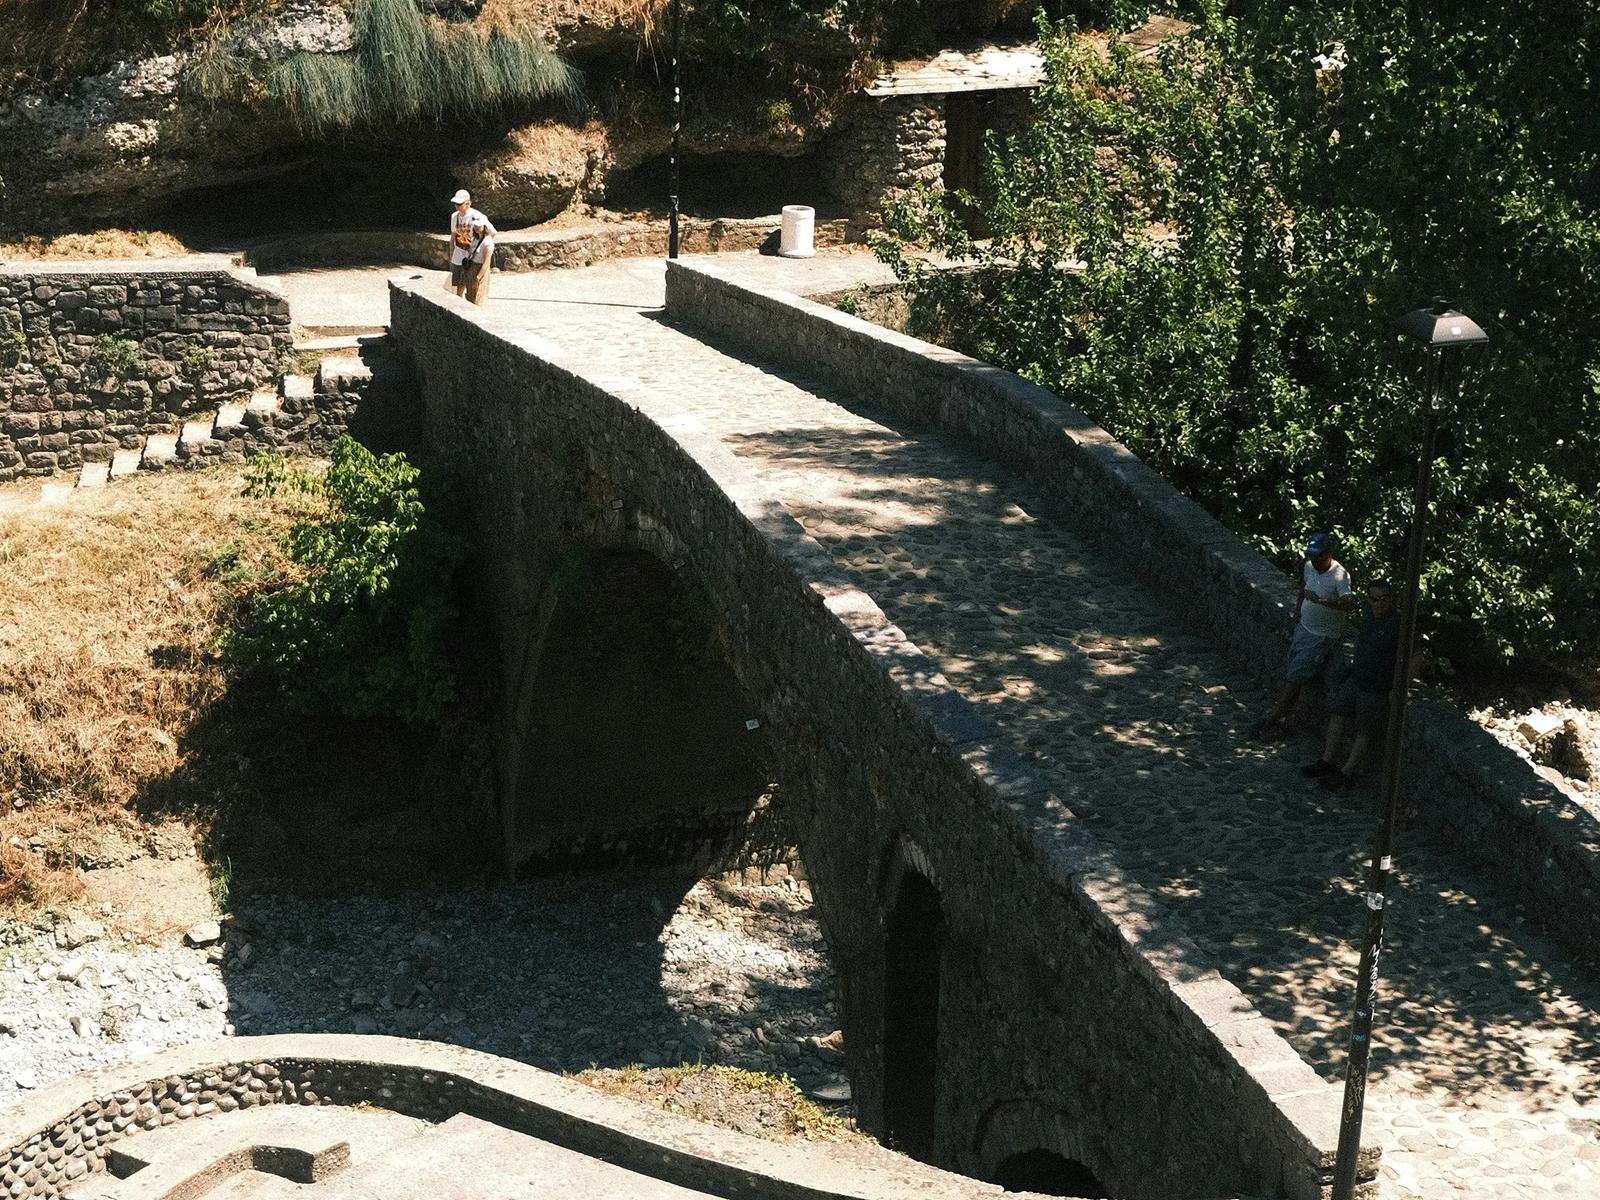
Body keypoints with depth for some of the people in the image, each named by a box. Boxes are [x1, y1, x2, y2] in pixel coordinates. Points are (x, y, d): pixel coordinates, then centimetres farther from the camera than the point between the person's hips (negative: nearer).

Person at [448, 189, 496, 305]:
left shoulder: (477, 216, -16)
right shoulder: (454, 216, 3)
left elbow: (494, 232, -14)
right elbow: (453, 237, 13)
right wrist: (451, 258, 14)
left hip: (473, 259, -5)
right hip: (458, 259, 5)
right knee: (457, 290, 10)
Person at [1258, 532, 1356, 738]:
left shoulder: (1339, 575, -25)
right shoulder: (1309, 566, -2)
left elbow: (1350, 603, -40)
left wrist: (1321, 600, -49)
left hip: (1323, 636, -7)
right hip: (1304, 628, 7)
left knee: (1295, 678, -6)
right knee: (1290, 675, 9)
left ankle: (1273, 720, 2)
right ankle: (1282, 720, 17)